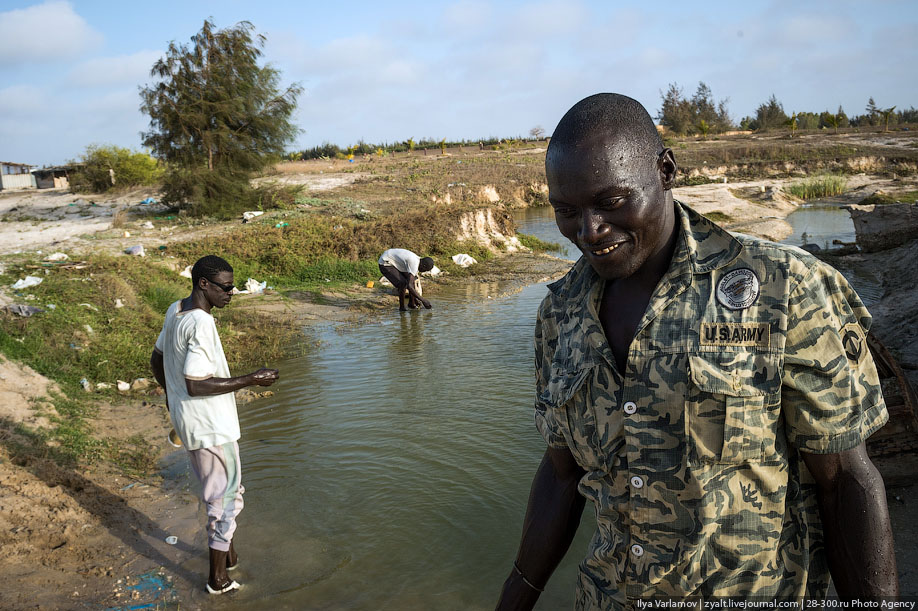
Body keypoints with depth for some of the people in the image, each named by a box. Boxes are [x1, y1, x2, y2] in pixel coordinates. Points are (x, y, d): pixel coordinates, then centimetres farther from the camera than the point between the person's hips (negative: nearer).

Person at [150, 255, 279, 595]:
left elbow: (156, 360, 15)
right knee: (225, 498, 6)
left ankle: (228, 554, 40)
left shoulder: (175, 311, 3)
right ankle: (218, 579, 19)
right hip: (210, 426, -9)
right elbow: (197, 385, -29)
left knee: (219, 490, 24)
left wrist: (170, 393, 31)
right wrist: (250, 380, -24)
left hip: (186, 420, 9)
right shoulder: (200, 324, -26)